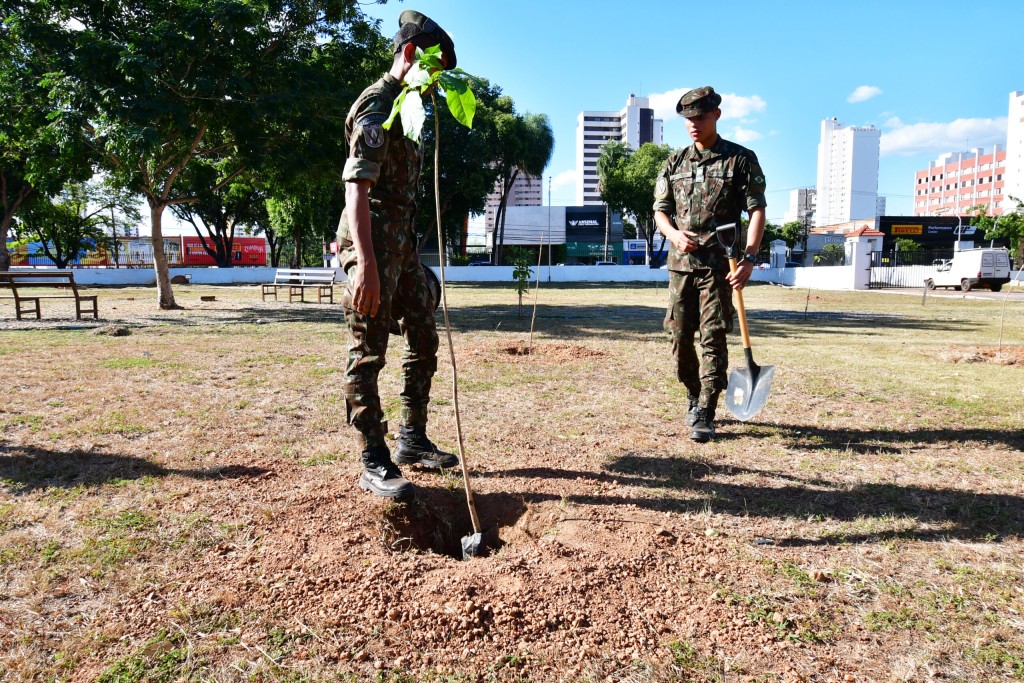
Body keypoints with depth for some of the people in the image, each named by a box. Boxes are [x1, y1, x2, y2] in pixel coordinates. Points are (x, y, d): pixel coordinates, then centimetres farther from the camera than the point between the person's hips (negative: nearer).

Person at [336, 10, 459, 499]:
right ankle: (374, 465, 3)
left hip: (403, 243, 10)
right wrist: (366, 265, -30)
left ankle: (412, 441, 25)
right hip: (374, 244, -10)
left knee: (424, 340, 14)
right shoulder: (376, 106, -11)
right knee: (368, 354, -4)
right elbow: (356, 188, -21)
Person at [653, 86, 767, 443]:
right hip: (680, 262, 4)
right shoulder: (675, 162, 13)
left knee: (713, 337, -7)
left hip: (719, 263, -4)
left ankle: (705, 414, -2)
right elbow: (660, 209, 13)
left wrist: (749, 257, -16)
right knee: (679, 336, 7)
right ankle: (694, 397, 28)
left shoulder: (741, 159, 2)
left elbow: (757, 210, -3)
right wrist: (674, 234, -9)